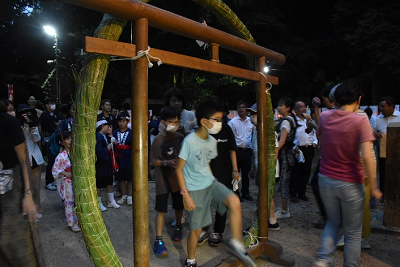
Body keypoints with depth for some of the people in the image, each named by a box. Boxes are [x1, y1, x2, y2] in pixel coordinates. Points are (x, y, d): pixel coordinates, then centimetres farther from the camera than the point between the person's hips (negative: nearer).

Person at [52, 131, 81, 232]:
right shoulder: (61, 156, -12)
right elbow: (55, 169, -9)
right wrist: (65, 174, -20)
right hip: (67, 183, -4)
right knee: (69, 202, 4)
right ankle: (73, 224, 16)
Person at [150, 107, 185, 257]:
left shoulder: (180, 138, 0)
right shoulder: (158, 140, -10)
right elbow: (153, 161, -10)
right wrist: (167, 163, -24)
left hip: (178, 177, 4)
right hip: (163, 179, -4)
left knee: (179, 206, 17)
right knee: (161, 209, -4)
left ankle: (178, 227, 44)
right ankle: (159, 241, 6)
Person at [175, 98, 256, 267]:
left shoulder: (212, 141, 3)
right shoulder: (189, 141, -17)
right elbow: (179, 169, -13)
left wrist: (211, 180, 13)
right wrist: (185, 194, -15)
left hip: (210, 183, 5)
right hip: (195, 190, -5)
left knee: (234, 201, -21)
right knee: (197, 229, 6)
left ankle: (236, 243, -3)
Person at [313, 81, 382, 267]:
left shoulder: (324, 117, -1)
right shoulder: (360, 121, -14)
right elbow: (367, 156, -21)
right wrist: (373, 187, -13)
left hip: (326, 179, 4)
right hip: (350, 183, -4)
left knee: (332, 222, 24)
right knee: (353, 232, 14)